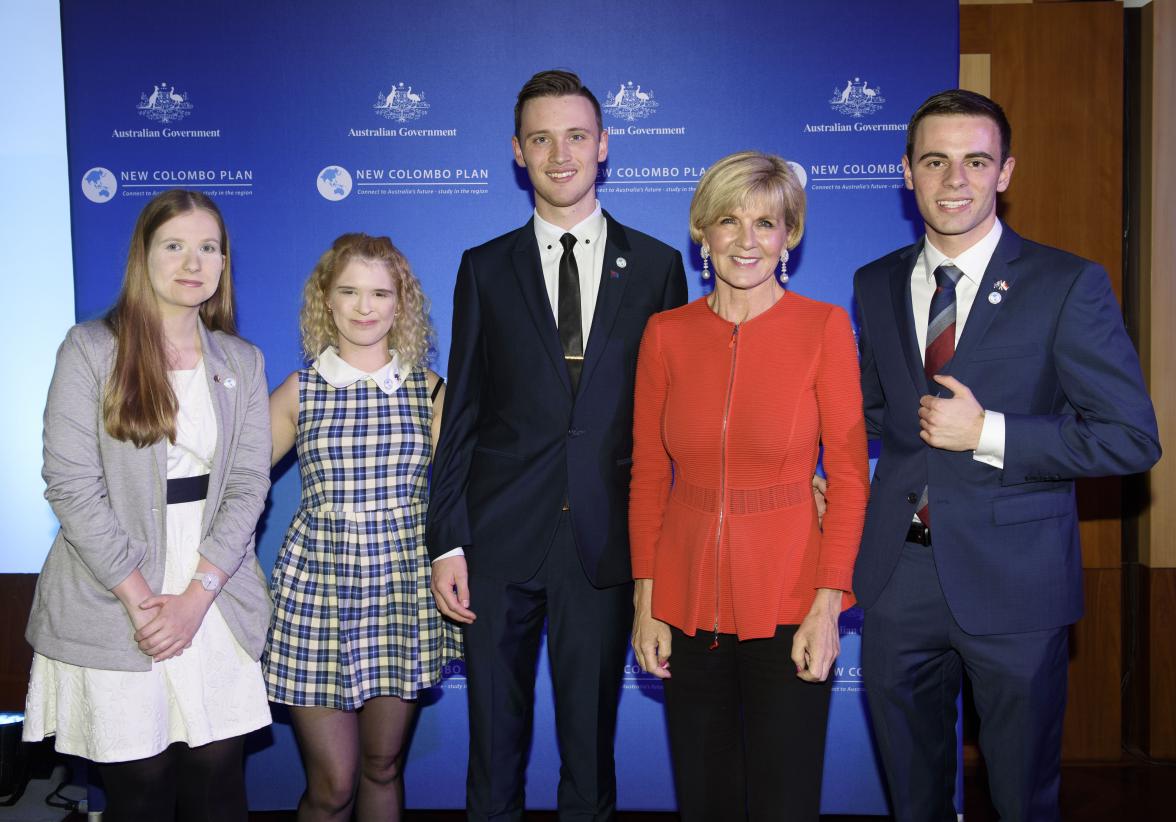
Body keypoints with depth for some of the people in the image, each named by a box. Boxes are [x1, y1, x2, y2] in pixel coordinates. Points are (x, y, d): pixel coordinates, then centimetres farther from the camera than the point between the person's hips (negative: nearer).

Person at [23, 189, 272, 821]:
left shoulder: (242, 363, 9)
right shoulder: (90, 349, -2)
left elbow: (248, 484, 3)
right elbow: (70, 484, -7)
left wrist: (196, 595, -9)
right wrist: (138, 597, -11)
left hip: (214, 599, 3)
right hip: (112, 607, -2)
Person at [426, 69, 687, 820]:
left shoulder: (656, 265, 4)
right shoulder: (485, 269, 6)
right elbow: (462, 413, 4)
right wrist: (447, 541, -1)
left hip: (605, 543, 0)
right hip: (500, 539, 1)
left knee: (591, 736, 11)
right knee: (495, 736, 11)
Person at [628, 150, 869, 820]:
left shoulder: (824, 327, -5)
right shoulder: (667, 334, 2)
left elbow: (849, 476, -5)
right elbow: (648, 474, 5)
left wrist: (827, 606, -11)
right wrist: (646, 602, 1)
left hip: (789, 603, -2)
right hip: (688, 602, 3)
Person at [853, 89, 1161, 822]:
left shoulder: (1068, 285, -8)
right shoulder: (877, 285, 6)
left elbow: (1132, 439, -12)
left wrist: (987, 433, -19)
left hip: (1011, 580, -3)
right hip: (899, 574, 4)